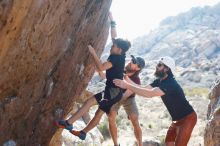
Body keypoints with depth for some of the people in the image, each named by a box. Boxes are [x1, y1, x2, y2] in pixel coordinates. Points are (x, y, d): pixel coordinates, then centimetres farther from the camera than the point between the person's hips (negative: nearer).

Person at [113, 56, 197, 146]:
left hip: (187, 118, -9)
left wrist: (127, 86, -40)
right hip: (178, 118, 10)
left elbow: (150, 94, -40)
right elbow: (144, 89, -5)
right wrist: (127, 81, -16)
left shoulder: (170, 84, -29)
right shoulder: (159, 81, 2)